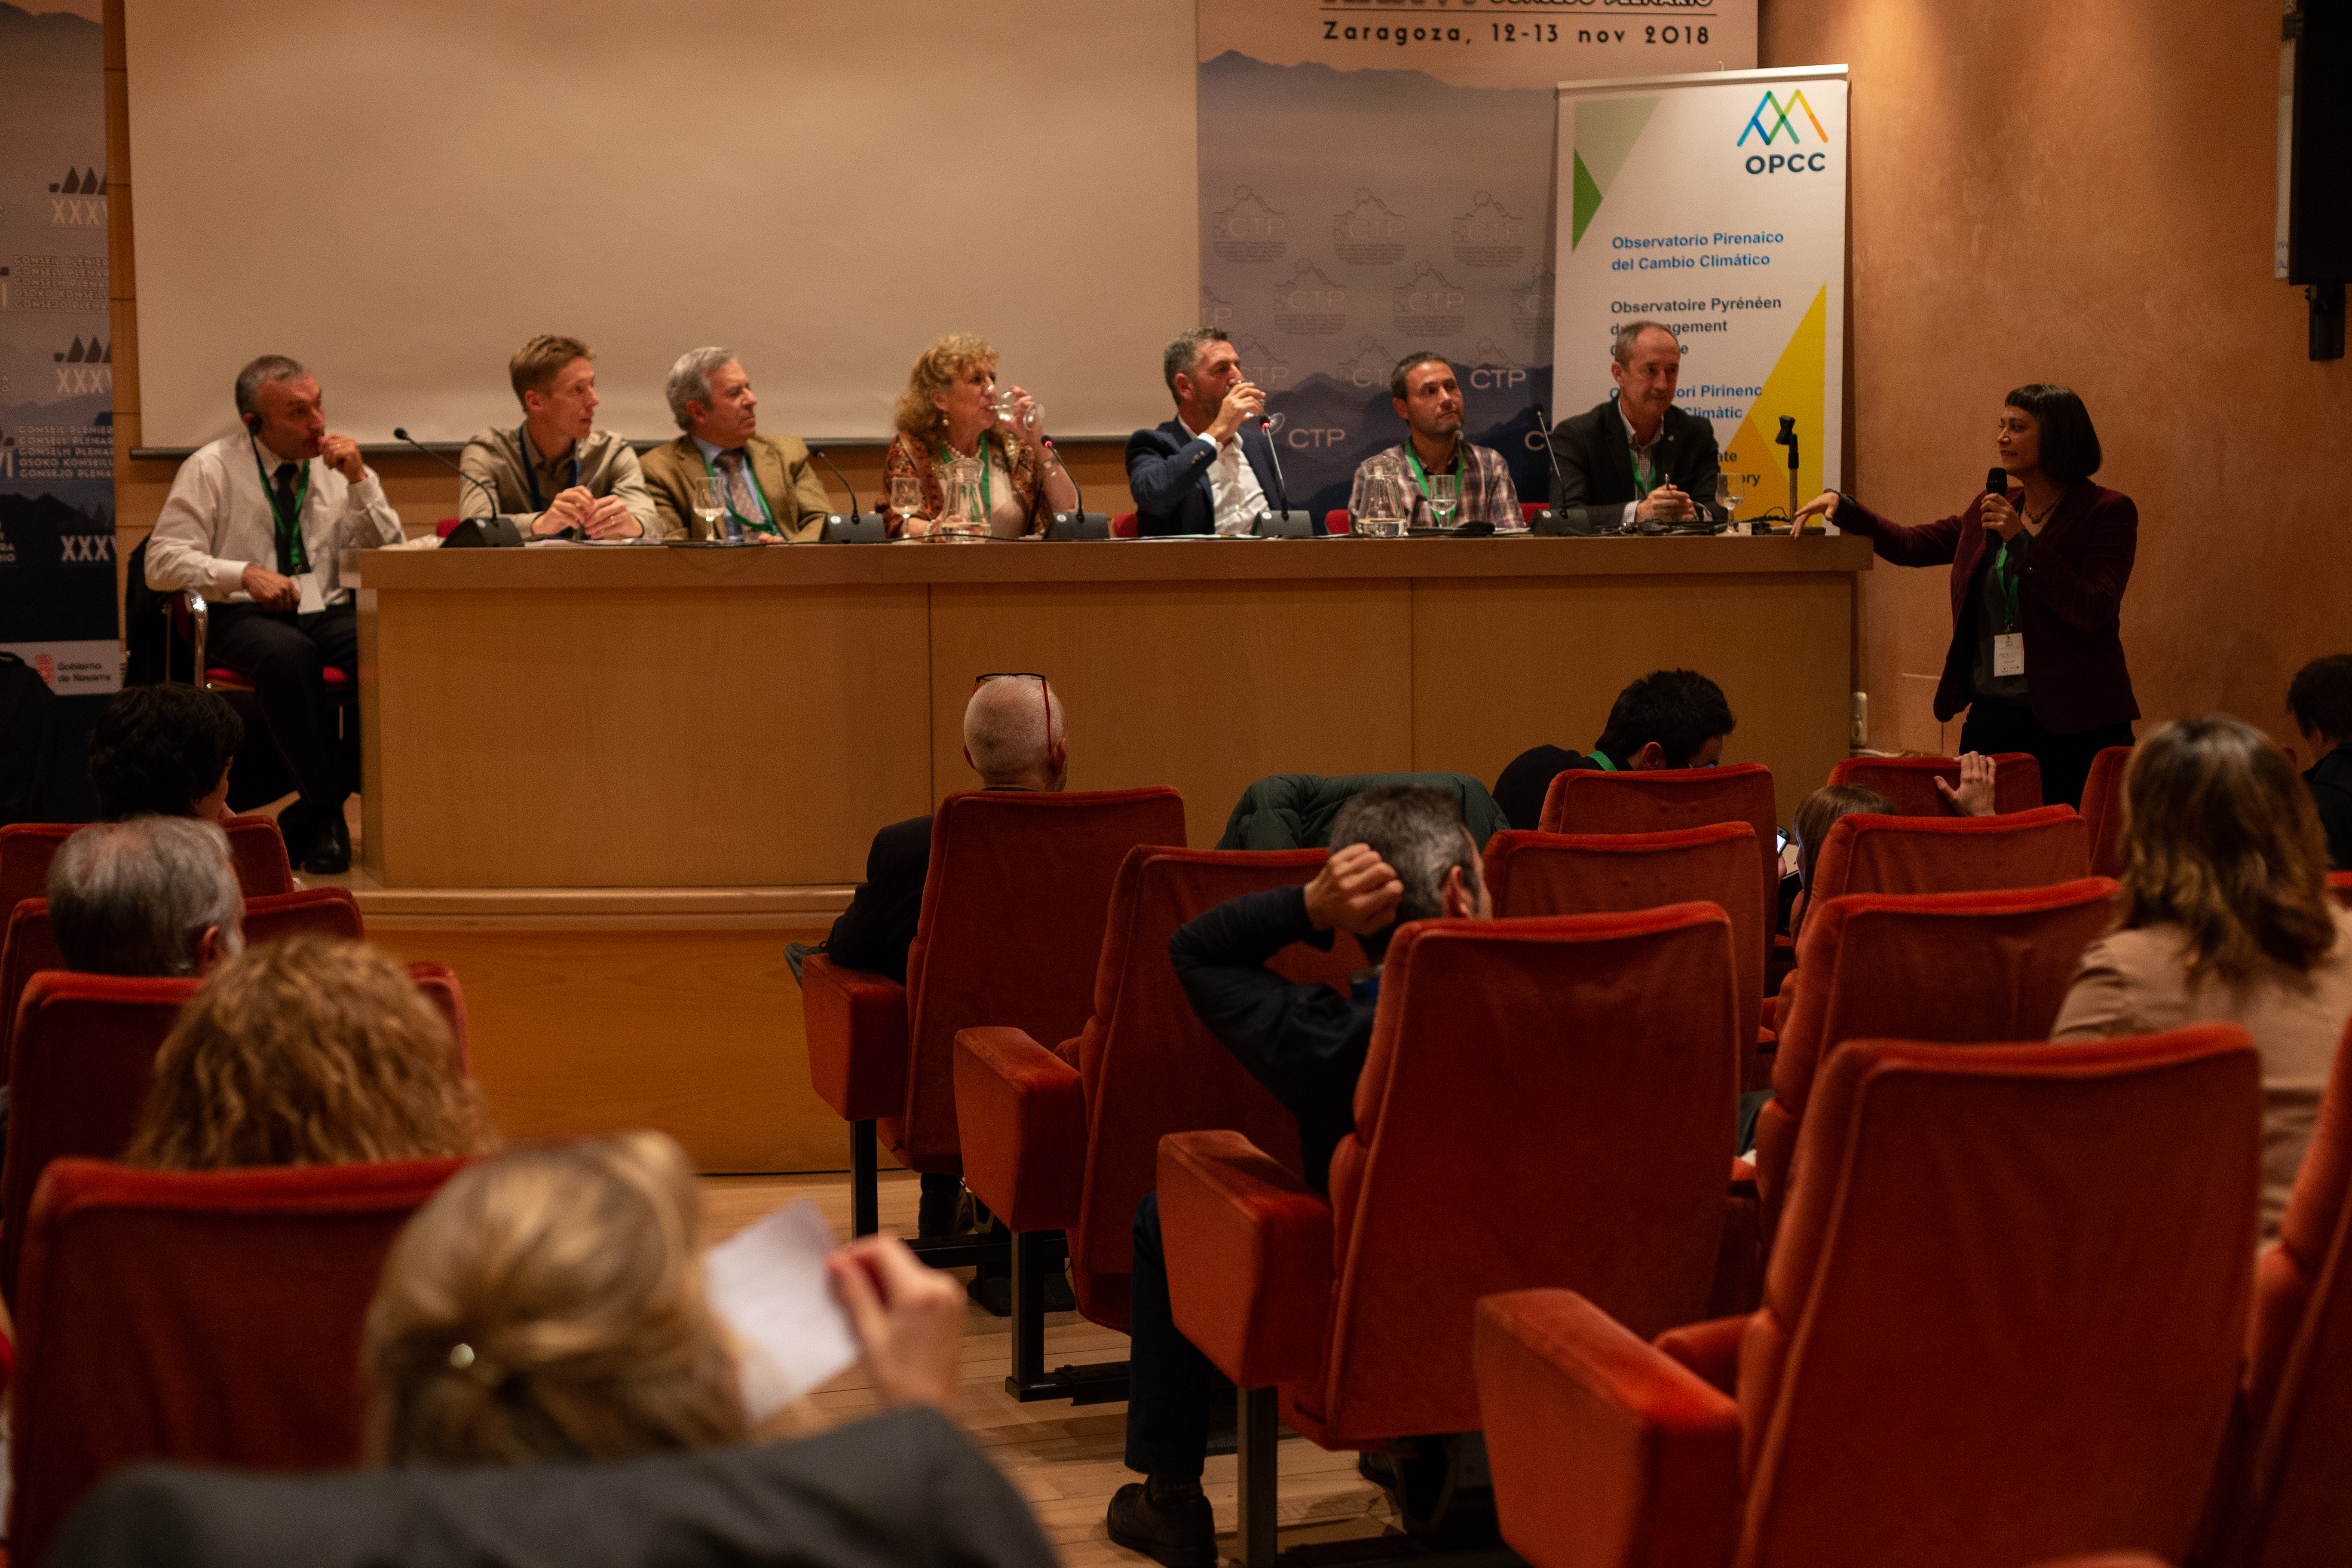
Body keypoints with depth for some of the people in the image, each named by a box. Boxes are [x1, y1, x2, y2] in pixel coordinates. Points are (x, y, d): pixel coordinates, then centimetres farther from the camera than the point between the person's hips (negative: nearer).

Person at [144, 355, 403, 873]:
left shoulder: (338, 464, 12)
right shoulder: (211, 469, 2)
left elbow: (388, 557, 8)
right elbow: (162, 561, -3)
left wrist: (359, 481, -5)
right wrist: (245, 573, -17)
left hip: (330, 613, 3)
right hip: (244, 618, -3)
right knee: (289, 655, -40)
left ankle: (311, 813, -20)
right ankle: (326, 808, -25)